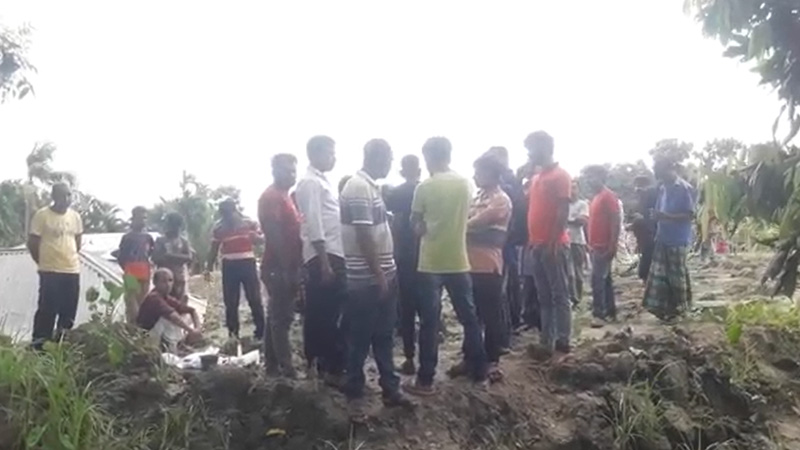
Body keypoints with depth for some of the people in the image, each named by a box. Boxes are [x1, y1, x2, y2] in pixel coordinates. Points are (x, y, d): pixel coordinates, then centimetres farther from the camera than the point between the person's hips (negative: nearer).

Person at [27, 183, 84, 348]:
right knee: (47, 310, -5)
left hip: (73, 271, 5)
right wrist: (44, 262, 4)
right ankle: (39, 345, 2)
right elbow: (32, 243, -3)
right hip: (50, 272, -5)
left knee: (69, 311, 9)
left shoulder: (75, 216, 9)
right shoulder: (42, 215, -8)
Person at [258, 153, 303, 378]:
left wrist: (293, 268, 17)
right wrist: (286, 269, -21)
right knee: (282, 318, -7)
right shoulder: (271, 197, -12)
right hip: (279, 267, -10)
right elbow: (274, 234, -19)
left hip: (287, 266, 10)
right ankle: (286, 368, -3)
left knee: (277, 316, 13)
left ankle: (274, 365, 20)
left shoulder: (284, 196, 18)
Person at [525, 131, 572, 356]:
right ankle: (547, 341, 16)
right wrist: (532, 240, 11)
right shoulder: (536, 178, 17)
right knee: (544, 296, 10)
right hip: (537, 245, 8)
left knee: (559, 294, -2)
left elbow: (563, 212, -13)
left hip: (553, 245, -8)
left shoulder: (560, 175, -6)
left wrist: (553, 241, -18)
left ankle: (562, 340, 4)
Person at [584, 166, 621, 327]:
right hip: (595, 246, 9)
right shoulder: (595, 197, 16)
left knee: (597, 279, -11)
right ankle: (610, 312, 18)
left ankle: (599, 314, -9)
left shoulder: (608, 196, -11)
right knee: (605, 279, 12)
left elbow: (616, 221, -16)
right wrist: (590, 243, 16)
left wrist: (613, 245, -21)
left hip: (604, 246, -9)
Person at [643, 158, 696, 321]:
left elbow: (690, 215, -15)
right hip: (663, 238, 7)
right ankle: (661, 306, 15)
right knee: (658, 274, 7)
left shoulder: (685, 188, -13)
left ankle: (678, 307, 17)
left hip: (678, 240, -7)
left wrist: (666, 216, -25)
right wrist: (657, 216, 0)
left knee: (677, 274, 3)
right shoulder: (663, 189, 11)